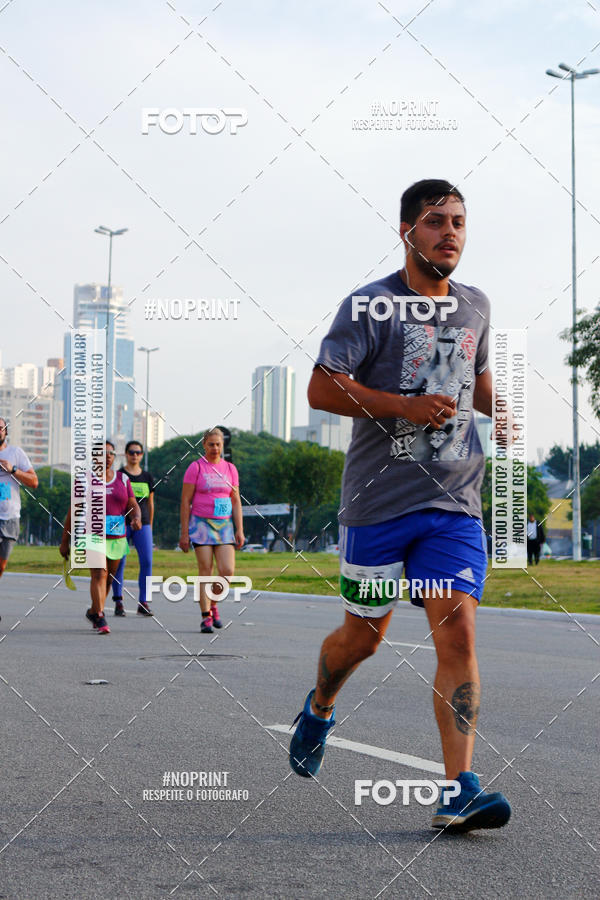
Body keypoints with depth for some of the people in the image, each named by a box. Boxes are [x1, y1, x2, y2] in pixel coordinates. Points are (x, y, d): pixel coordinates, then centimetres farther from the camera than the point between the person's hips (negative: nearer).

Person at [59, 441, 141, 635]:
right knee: (99, 574, -18)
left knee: (108, 578, 13)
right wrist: (65, 541, 3)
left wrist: (136, 518, -18)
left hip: (117, 537, 4)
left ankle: (93, 611, 35)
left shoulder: (123, 479, 10)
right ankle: (100, 618, -23)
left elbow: (133, 505, 6)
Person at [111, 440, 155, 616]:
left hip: (142, 524, 3)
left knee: (147, 561, -9)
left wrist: (149, 526, 15)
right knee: (119, 562, -2)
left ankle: (143, 603, -4)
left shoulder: (147, 477, 13)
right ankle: (118, 602, 9)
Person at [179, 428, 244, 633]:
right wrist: (184, 533, -6)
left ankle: (213, 603, 17)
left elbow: (236, 502, 12)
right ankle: (206, 616, -2)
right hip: (201, 523, -3)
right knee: (205, 570, -7)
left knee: (227, 571, -8)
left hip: (224, 524, 3)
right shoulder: (195, 467, 0)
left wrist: (239, 530, 4)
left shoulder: (230, 468, 11)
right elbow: (185, 501, -1)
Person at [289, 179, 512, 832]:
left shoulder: (475, 307, 13)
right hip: (379, 501, -3)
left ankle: (458, 792, -14)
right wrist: (404, 405, -20)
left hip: (455, 506, 3)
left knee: (457, 636, -12)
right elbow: (321, 390, -9)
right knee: (362, 636, 10)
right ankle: (319, 711, 43)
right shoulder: (371, 305, -5)